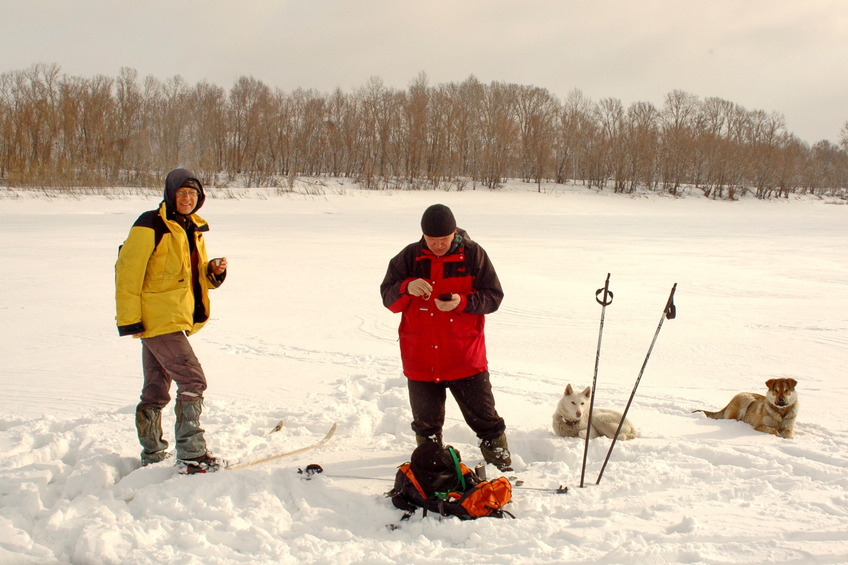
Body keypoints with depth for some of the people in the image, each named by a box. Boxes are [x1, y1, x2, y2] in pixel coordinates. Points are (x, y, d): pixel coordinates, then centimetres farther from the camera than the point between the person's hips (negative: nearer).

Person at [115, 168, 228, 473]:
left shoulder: (193, 228, 15)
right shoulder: (151, 226, -11)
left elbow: (196, 274, 22)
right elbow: (127, 271, -14)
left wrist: (214, 271, -1)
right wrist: (128, 318, -17)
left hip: (179, 319, 9)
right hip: (157, 319, -9)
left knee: (156, 391, 17)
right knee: (192, 381, -14)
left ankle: (151, 456, 28)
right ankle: (191, 453, -11)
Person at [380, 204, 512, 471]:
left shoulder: (473, 255, -4)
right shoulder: (409, 256, 1)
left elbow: (493, 296, -4)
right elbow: (387, 296, 0)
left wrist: (462, 302, -22)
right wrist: (407, 288, -22)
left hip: (465, 358, -2)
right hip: (420, 358, 2)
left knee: (483, 416, 7)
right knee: (426, 422, 16)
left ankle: (500, 459, 27)